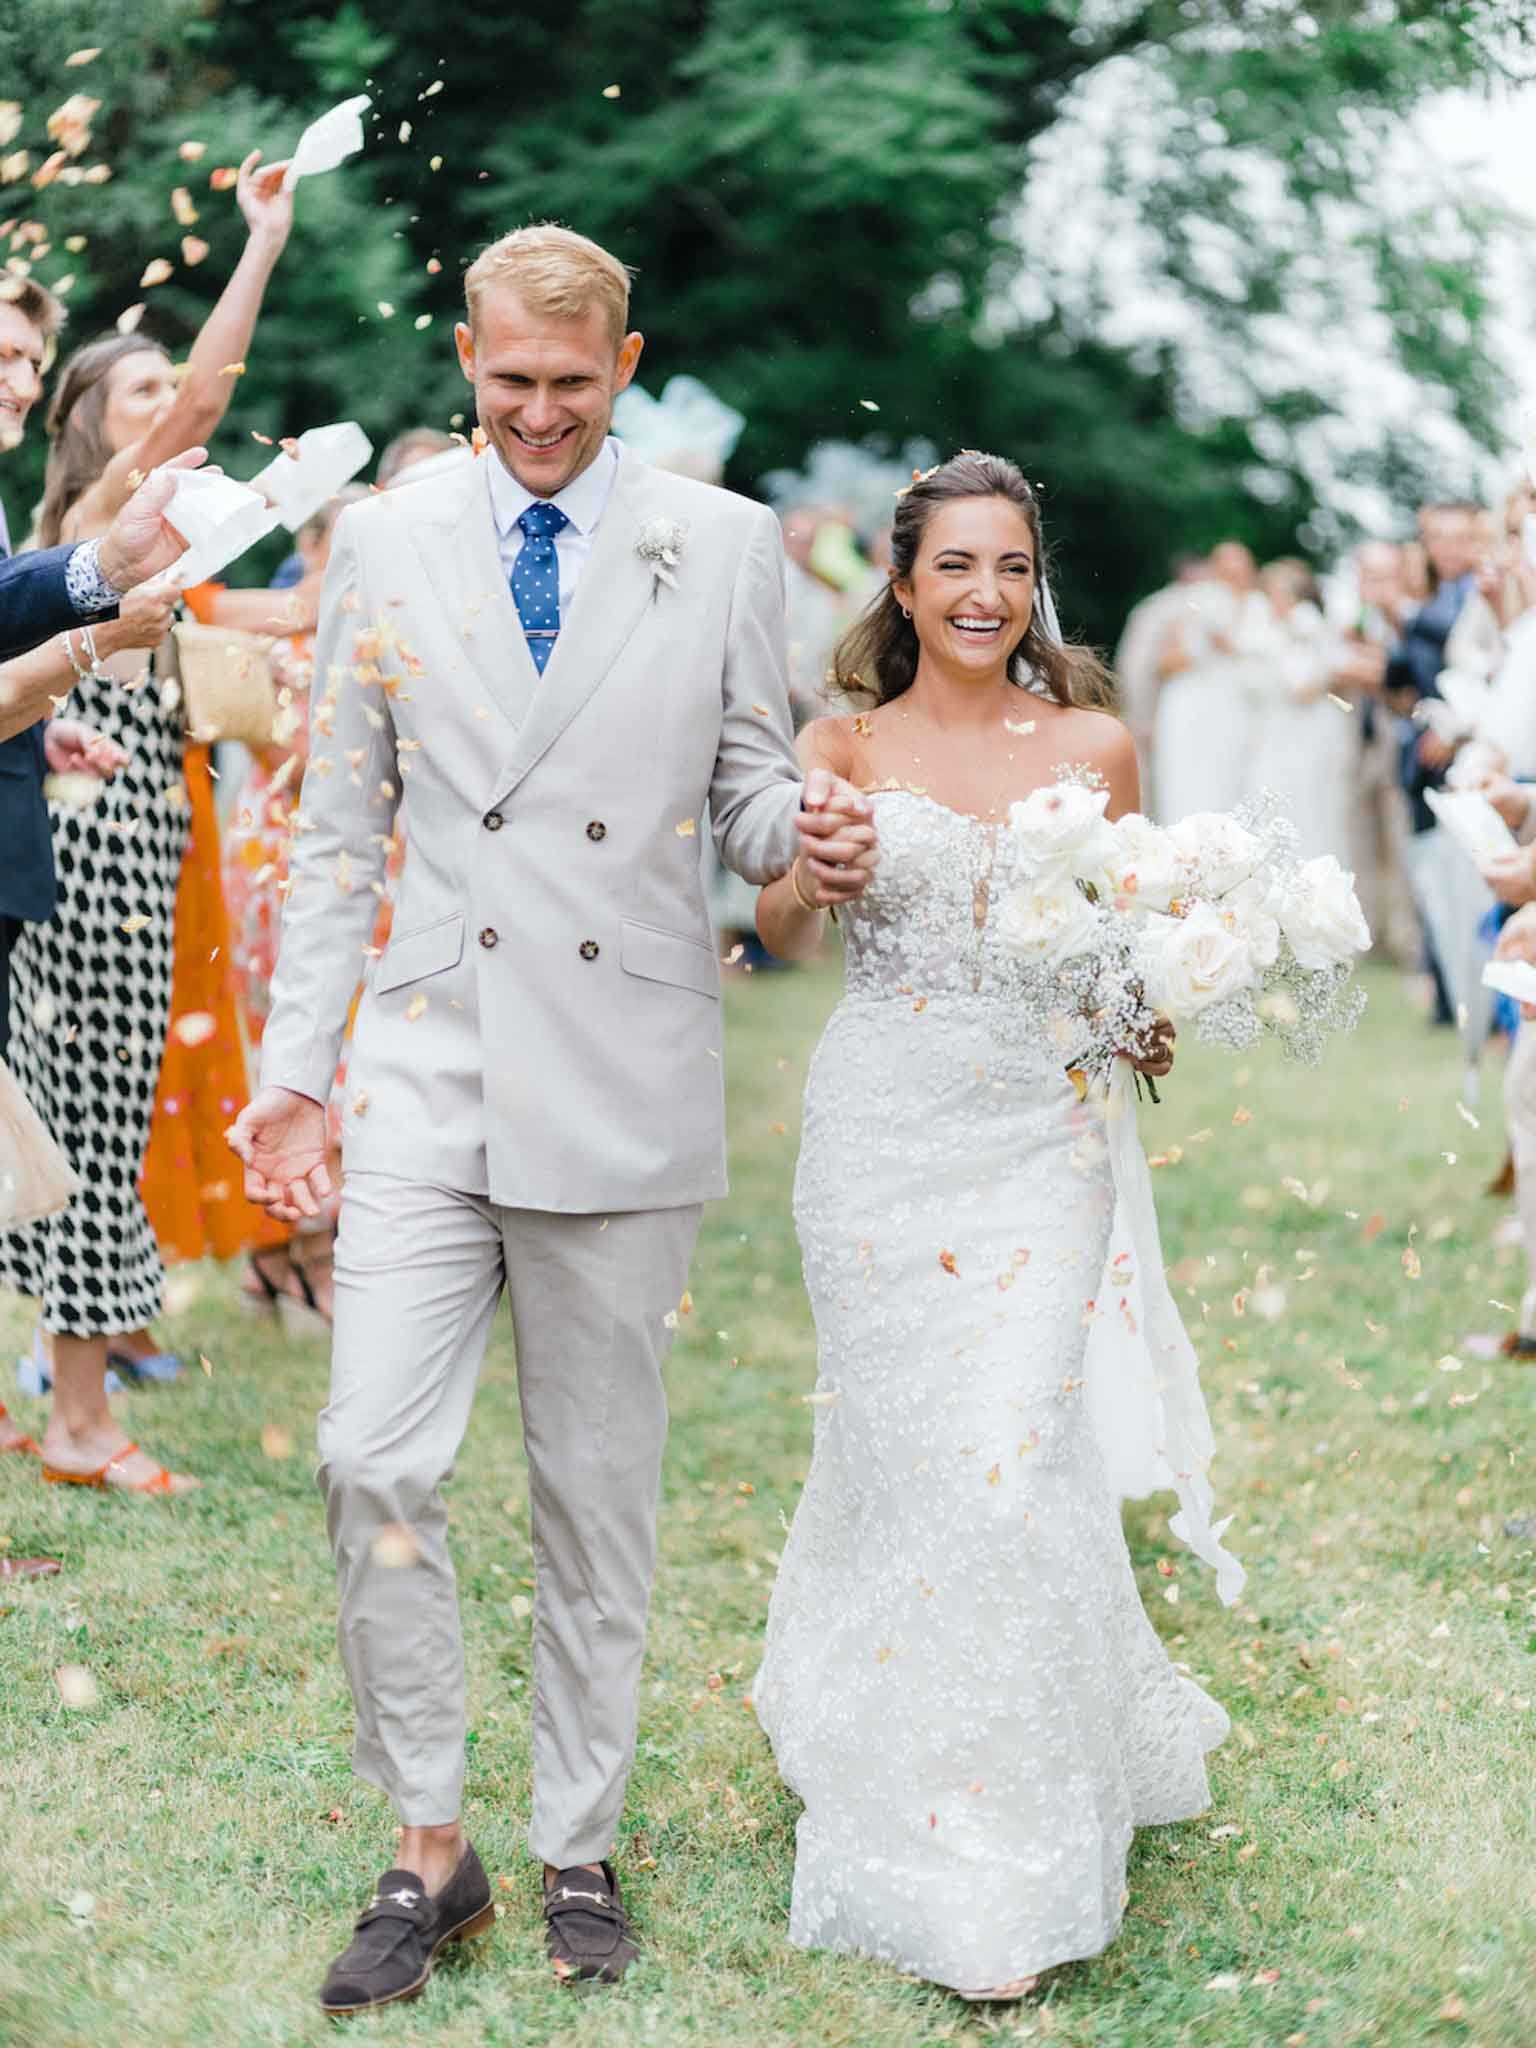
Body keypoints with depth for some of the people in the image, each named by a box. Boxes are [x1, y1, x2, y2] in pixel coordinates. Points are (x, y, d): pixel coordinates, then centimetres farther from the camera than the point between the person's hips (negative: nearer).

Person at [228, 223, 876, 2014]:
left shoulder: (725, 545, 4)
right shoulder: (385, 544, 7)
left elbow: (746, 799, 7)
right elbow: (339, 833, 8)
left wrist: (806, 836, -17)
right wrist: (292, 1068, 4)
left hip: (625, 1088, 0)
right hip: (427, 1072, 1)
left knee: (599, 1486, 8)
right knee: (373, 1461, -8)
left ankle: (577, 1847, 23)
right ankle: (430, 1846, 10)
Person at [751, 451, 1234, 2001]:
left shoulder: (1095, 746, 7)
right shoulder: (844, 748, 3)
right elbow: (780, 929, -10)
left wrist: (1144, 1027, -7)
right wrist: (810, 878, -32)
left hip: (1039, 1132, 0)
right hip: (878, 1128, 0)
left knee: (1012, 1456, -7)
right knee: (898, 1452, 2)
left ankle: (1008, 1859, 8)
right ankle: (904, 1801, 25)